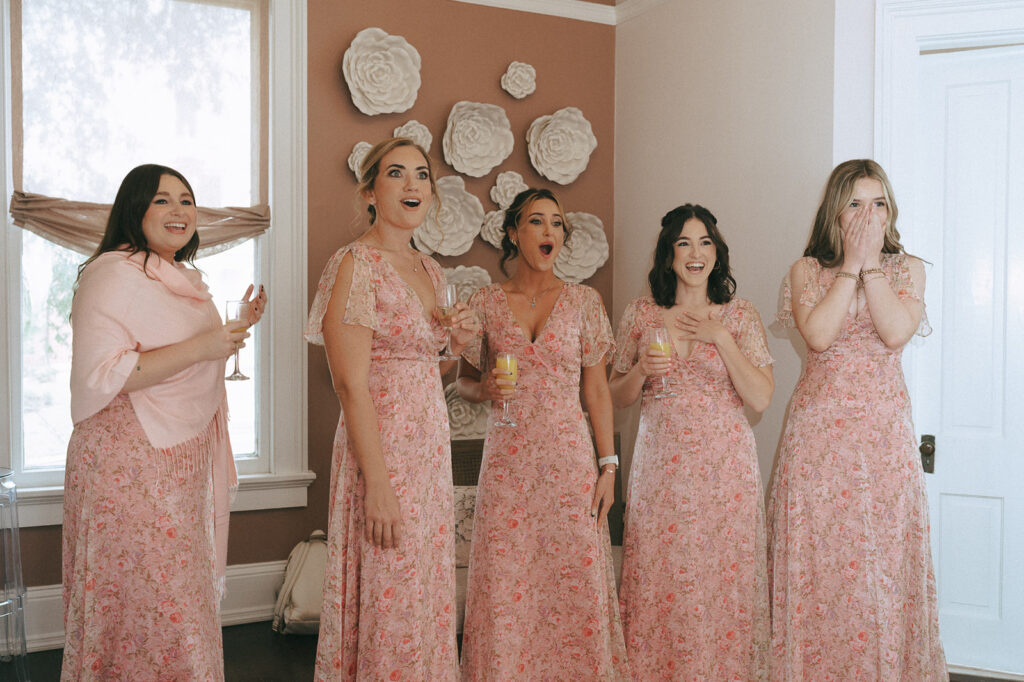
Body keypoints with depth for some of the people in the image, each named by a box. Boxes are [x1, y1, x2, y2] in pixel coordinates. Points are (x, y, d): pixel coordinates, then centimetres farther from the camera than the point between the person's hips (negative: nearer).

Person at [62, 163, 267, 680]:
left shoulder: (182, 278, 17)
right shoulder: (112, 274, -12)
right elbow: (99, 375, -22)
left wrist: (235, 327, 15)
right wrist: (199, 347, -22)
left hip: (182, 459, 9)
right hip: (128, 462, -9)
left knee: (180, 596, 13)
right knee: (145, 603, -3)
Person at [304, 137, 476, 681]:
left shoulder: (430, 269, 13)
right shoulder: (356, 264, -12)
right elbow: (352, 384, -18)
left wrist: (455, 344, 3)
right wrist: (378, 484, -21)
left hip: (431, 447, 8)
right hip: (381, 449, -8)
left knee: (428, 596, 16)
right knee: (389, 601, 1)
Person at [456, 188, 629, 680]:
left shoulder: (583, 301, 4)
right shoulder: (485, 304, 4)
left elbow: (597, 389, 5)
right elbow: (463, 382, 12)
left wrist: (608, 465, 0)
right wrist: (485, 388, -11)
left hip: (569, 460, 0)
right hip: (507, 463, 0)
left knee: (576, 580, 1)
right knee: (505, 585, 2)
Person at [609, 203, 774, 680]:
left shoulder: (739, 316, 4)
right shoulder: (641, 315, 6)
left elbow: (761, 399, -4)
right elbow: (617, 397, 11)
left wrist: (721, 338, -10)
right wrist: (642, 370, -9)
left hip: (724, 467, -1)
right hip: (660, 467, 1)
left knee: (723, 582, 1)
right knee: (658, 582, 2)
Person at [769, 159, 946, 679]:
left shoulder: (907, 269, 8)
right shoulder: (806, 270, 6)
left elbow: (897, 331, -11)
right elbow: (818, 334, -12)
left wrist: (871, 262, -9)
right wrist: (851, 264, -8)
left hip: (884, 429, 0)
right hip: (817, 430, 0)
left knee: (882, 562, 1)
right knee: (817, 561, 2)